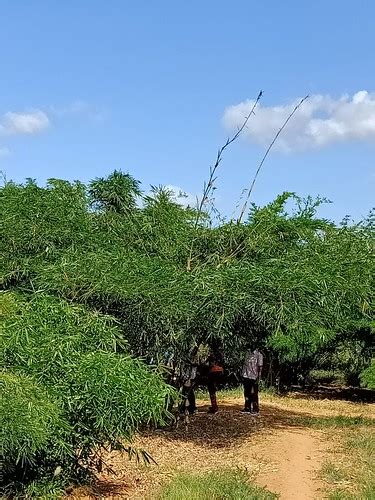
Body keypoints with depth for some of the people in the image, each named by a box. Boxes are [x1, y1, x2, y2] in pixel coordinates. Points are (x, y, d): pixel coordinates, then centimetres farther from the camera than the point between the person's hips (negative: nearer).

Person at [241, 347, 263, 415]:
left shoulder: (259, 355, -6)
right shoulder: (247, 353, 12)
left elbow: (260, 368, -8)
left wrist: (258, 378, -12)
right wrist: (243, 375, 10)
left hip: (254, 378, -6)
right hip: (246, 377, 6)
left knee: (254, 394, -1)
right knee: (247, 393, 11)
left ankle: (255, 410, 6)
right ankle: (247, 408, 19)